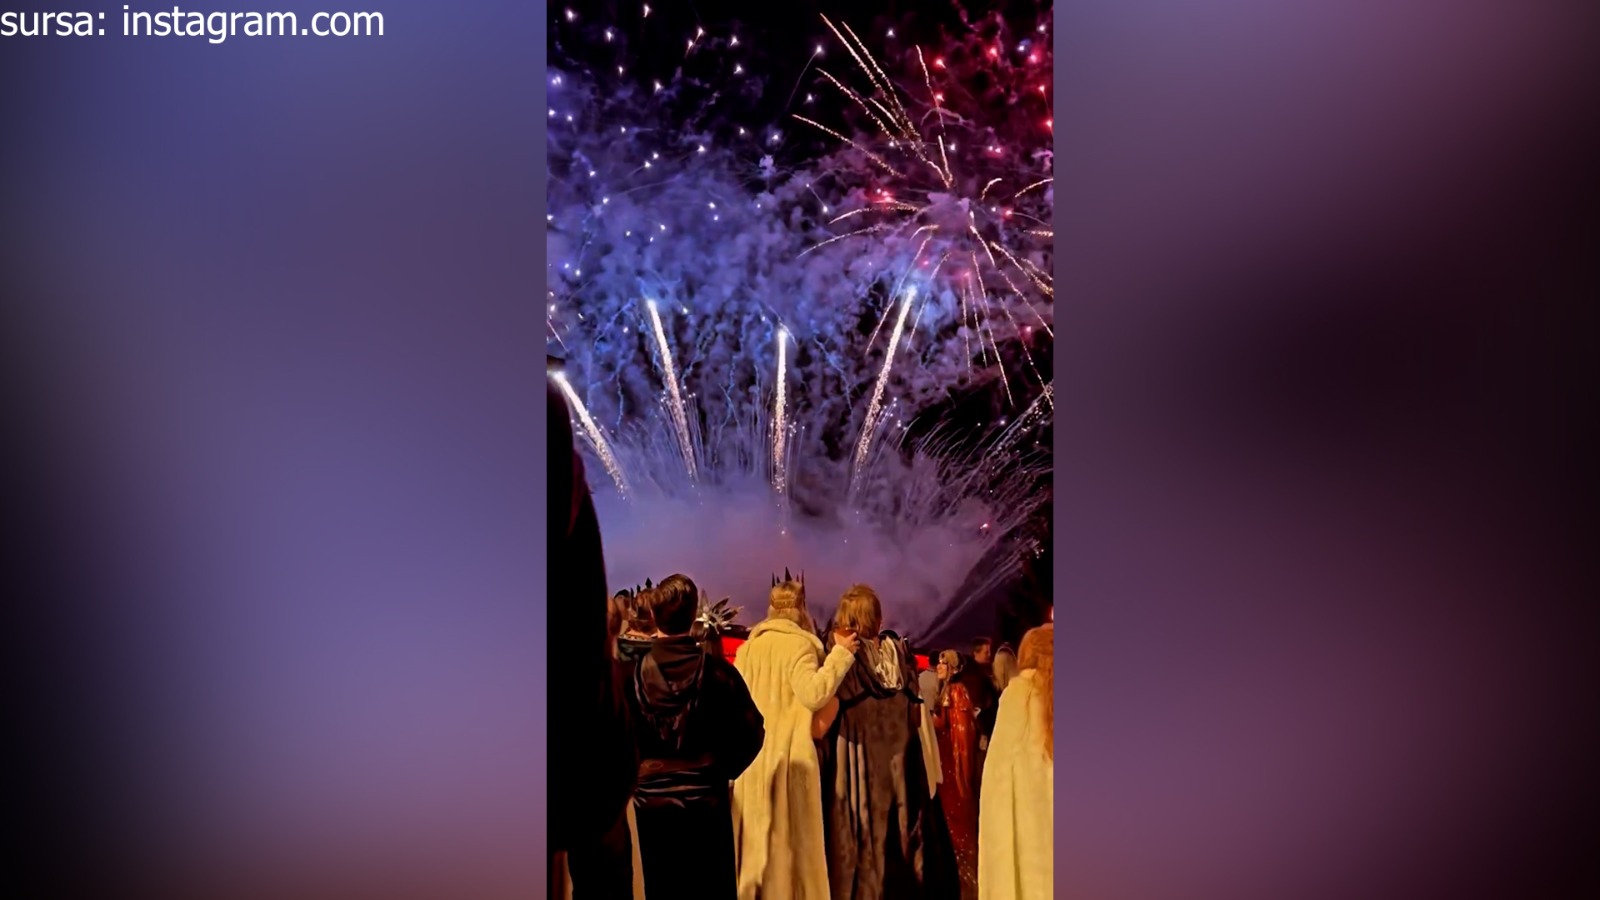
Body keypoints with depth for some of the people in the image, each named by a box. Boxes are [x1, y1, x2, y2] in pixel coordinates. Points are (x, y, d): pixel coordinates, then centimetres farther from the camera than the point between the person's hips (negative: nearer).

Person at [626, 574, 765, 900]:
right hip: (706, 799, -1)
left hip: (651, 799, 1)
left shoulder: (634, 672, -9)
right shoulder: (716, 670, -10)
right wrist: (724, 769, 8)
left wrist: (639, 772, 10)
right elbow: (751, 733, -9)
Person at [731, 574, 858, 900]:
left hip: (751, 752, 7)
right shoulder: (798, 643, -10)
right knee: (786, 835, 0)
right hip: (786, 753, -7)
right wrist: (840, 654, -16)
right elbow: (813, 694, -22)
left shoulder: (748, 645, 11)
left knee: (755, 833, 14)